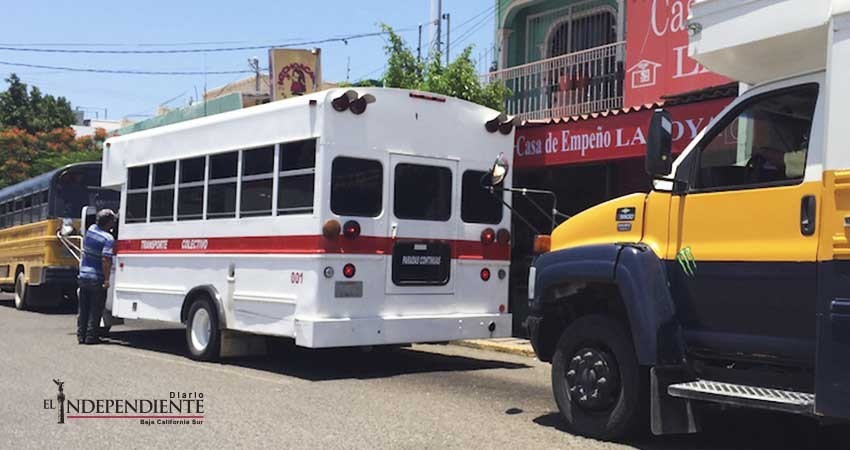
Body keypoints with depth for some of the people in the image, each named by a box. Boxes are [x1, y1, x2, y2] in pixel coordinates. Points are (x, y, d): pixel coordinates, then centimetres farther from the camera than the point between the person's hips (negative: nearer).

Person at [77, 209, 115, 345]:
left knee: (83, 308, 14)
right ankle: (91, 336, 6)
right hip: (97, 279, -6)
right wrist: (107, 279, -22)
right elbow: (106, 260, -24)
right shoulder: (108, 239, -18)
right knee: (96, 309, 4)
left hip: (83, 276, 6)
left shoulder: (90, 230, 1)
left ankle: (81, 335, 18)